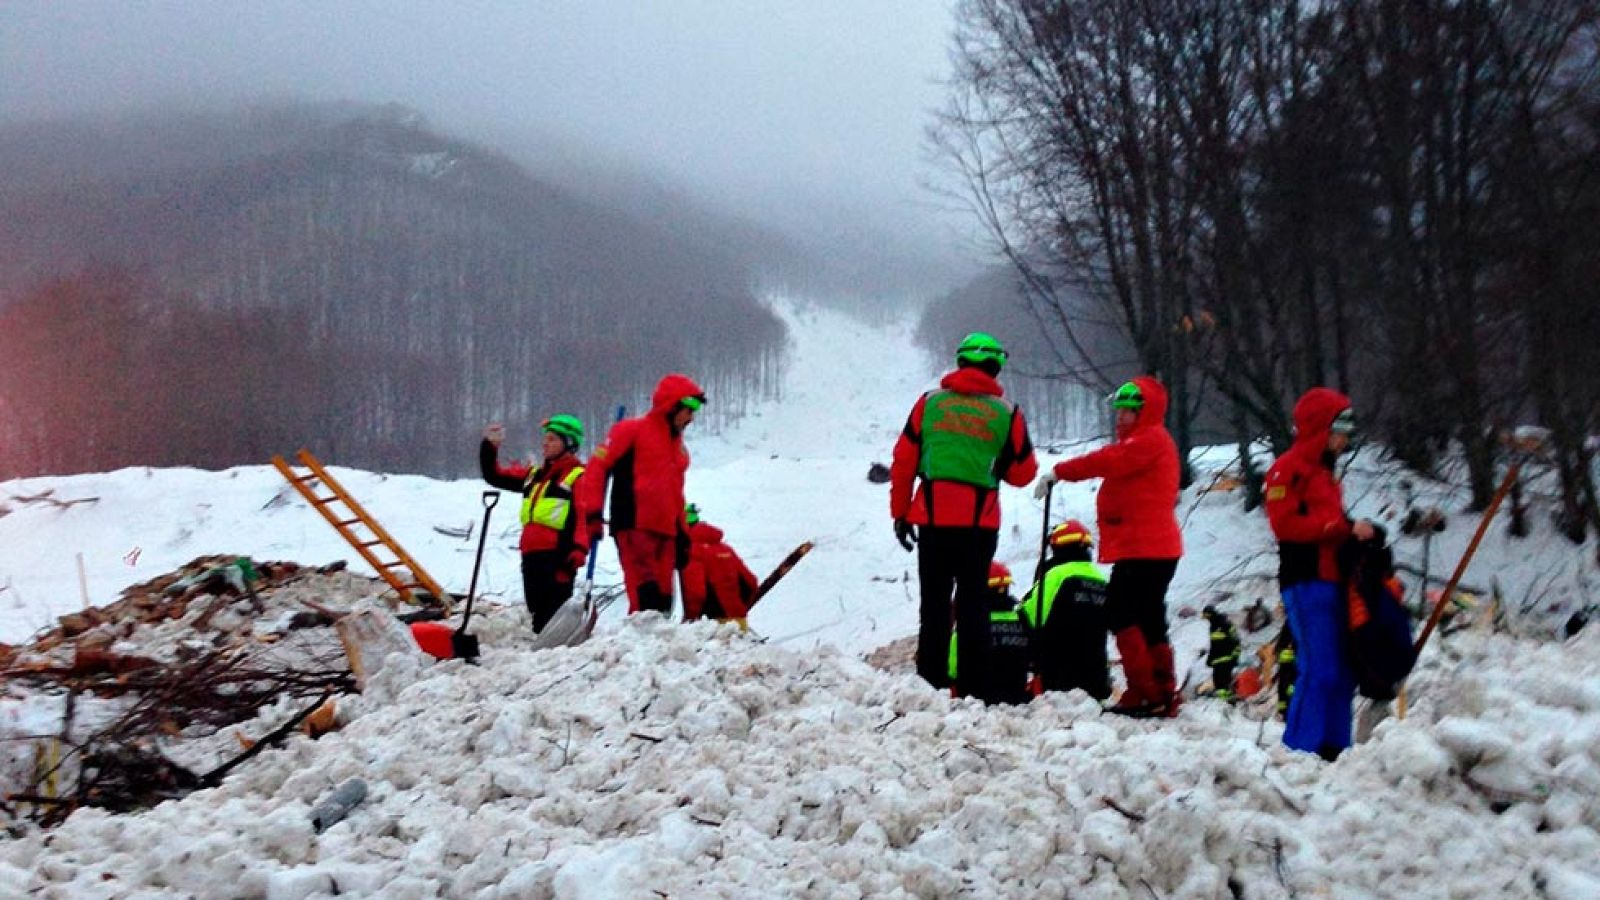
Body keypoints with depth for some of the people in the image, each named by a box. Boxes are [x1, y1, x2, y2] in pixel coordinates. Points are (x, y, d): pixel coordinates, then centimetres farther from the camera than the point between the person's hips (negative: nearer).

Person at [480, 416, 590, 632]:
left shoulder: (578, 476, -2)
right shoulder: (534, 475, 22)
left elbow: (586, 516, -12)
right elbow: (494, 476, 25)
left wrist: (579, 550, -22)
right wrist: (490, 447, 12)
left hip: (558, 554, -8)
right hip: (531, 554, 8)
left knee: (555, 613, -13)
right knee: (538, 614, 12)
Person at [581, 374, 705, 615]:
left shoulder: (679, 449, 24)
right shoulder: (633, 430, 1)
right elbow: (598, 465, -5)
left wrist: (683, 534, 23)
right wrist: (592, 513, -12)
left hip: (665, 532, 8)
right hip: (635, 529, -8)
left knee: (662, 600, 4)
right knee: (645, 598, -21)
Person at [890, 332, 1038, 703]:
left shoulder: (929, 403, 4)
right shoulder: (1007, 412, 1)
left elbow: (903, 461, 3)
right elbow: (1023, 473, 6)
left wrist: (900, 512, 10)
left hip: (932, 518, 1)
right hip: (980, 522, 0)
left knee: (934, 602, 9)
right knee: (973, 602, 8)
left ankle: (931, 682, 8)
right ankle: (976, 686, 8)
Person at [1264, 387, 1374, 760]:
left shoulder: (1324, 471, 24)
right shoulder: (1289, 468, -6)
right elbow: (1286, 523, -17)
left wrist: (1356, 533, 5)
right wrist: (1345, 527, -18)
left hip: (1333, 581, 9)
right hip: (1306, 581, -9)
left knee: (1343, 670, 9)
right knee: (1319, 669, -13)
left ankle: (1334, 746, 16)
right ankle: (1301, 749, -7)